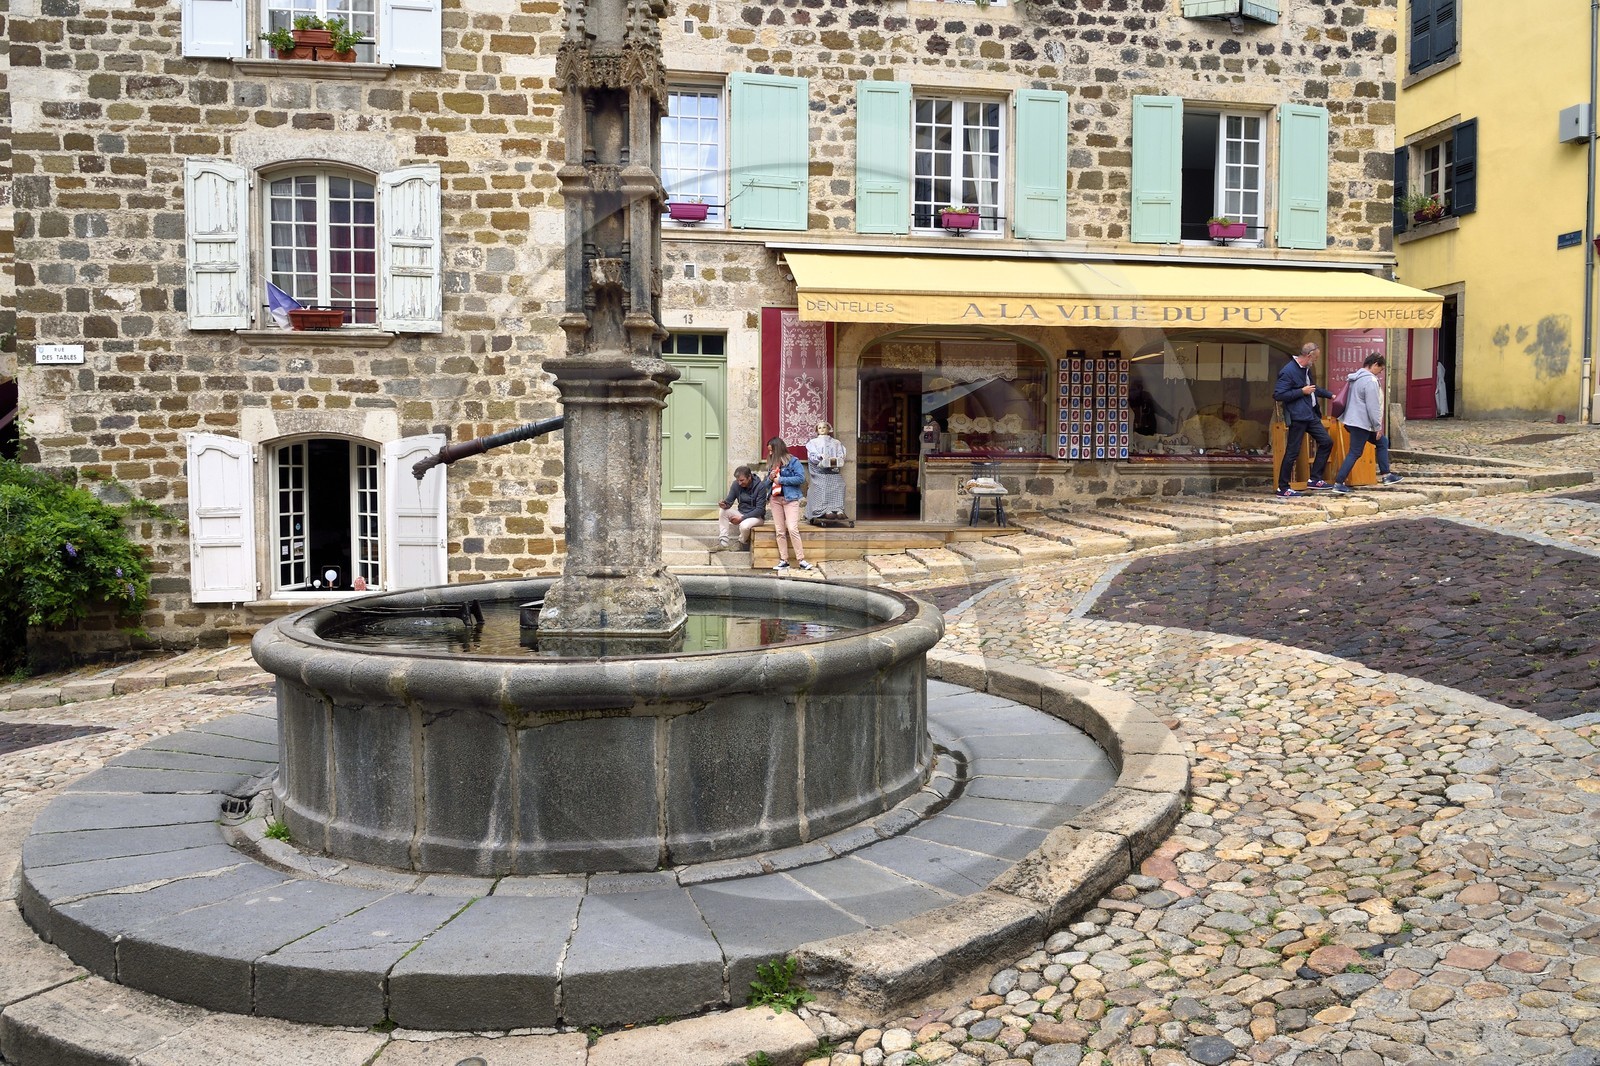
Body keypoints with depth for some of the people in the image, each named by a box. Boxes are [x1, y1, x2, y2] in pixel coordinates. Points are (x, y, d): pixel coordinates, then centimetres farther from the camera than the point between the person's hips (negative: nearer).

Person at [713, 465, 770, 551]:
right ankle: (722, 543, -17)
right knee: (722, 511, -17)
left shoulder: (760, 486, -19)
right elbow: (729, 500, -1)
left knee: (744, 525, -36)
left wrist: (742, 518, -26)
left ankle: (743, 545, -2)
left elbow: (760, 509, -21)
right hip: (741, 513, 6)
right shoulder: (736, 484, -5)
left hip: (756, 516, -6)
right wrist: (725, 504, -28)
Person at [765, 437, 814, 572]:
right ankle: (783, 561, 6)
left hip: (790, 499, -6)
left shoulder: (793, 461, -3)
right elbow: (767, 484, 22)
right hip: (775, 499, 6)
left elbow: (801, 478, -13)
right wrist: (770, 478, -2)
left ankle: (801, 560, -12)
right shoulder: (771, 464, 16)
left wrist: (781, 479, -11)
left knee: (792, 529, -16)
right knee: (780, 531, 4)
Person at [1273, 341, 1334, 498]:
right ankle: (1282, 488, 5)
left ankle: (1315, 479, 18)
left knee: (1326, 442, 12)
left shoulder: (1306, 369, 12)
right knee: (1292, 452, -4)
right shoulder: (1288, 371, -18)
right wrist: (1302, 392, -19)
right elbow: (1278, 395, -21)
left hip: (1310, 414, 9)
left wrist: (1330, 395, 31)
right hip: (1297, 417, -9)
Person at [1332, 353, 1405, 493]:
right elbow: (1373, 407, -20)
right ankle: (1338, 483, -3)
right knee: (1355, 453, -5)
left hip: (1353, 420, 10)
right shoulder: (1370, 381, -19)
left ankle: (1385, 475, 22)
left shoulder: (1356, 377, 12)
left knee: (1382, 442, 19)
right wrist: (1378, 426, -11)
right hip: (1361, 423, -10)